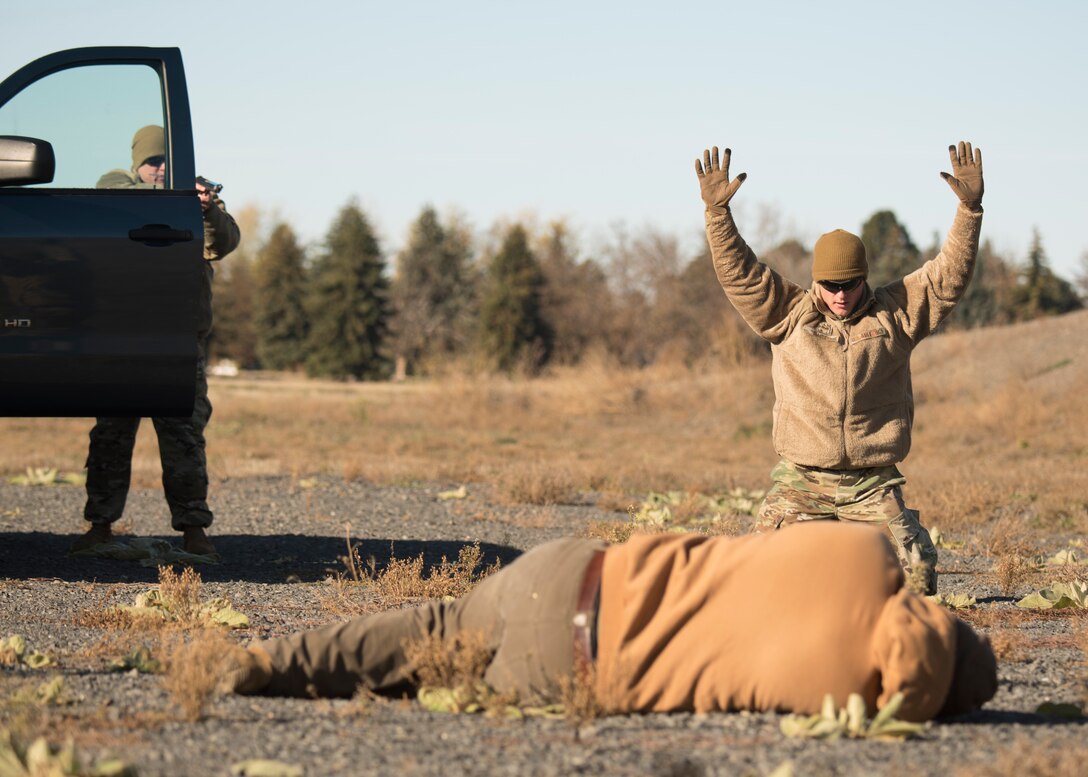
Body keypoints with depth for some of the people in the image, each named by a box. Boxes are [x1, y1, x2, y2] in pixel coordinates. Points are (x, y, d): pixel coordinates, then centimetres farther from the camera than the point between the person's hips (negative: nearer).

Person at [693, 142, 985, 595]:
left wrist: (970, 209, -10)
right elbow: (739, 273, -1)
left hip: (872, 484, 0)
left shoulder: (893, 314, 6)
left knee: (917, 580, -10)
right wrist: (717, 211, -12)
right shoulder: (787, 314, 5)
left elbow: (947, 278, 0)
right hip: (802, 481, 0)